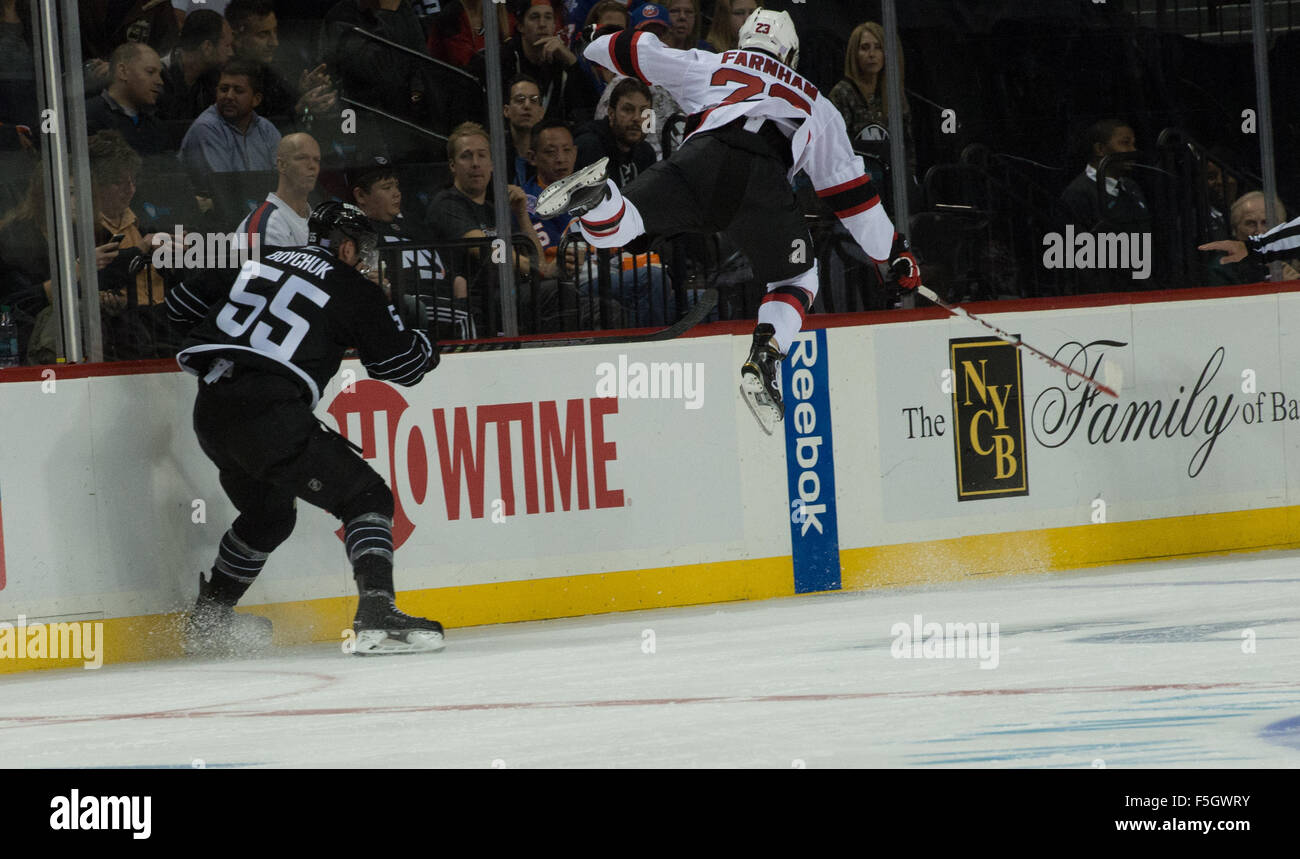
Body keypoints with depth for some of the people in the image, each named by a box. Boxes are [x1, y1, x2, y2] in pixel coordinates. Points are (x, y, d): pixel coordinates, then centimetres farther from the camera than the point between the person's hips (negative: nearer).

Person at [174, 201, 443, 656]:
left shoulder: (261, 265, 23)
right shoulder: (350, 288, 5)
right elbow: (402, 365, 11)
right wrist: (425, 348, 32)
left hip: (209, 413, 7)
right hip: (268, 414, -7)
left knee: (269, 514, 30)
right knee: (367, 497, -2)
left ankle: (206, 619, 41)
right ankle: (376, 616, -22)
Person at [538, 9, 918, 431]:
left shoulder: (710, 66, 35)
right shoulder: (816, 105, 38)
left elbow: (638, 52, 39)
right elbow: (849, 188, 36)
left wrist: (601, 45, 63)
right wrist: (895, 252, 43)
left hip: (704, 157, 0)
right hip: (764, 182, 0)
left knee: (610, 230, -1)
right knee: (797, 277, 23)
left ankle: (598, 194, -37)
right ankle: (763, 361, -2)